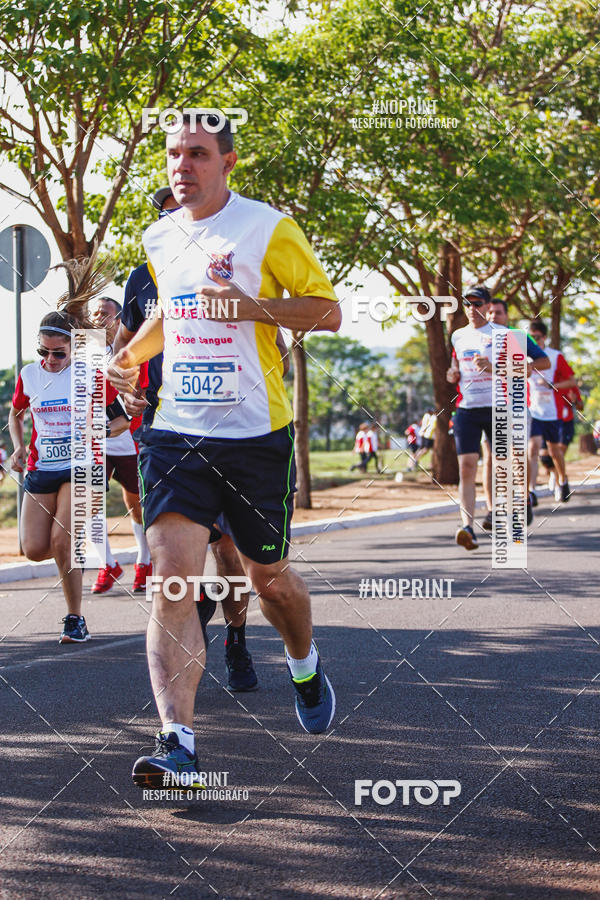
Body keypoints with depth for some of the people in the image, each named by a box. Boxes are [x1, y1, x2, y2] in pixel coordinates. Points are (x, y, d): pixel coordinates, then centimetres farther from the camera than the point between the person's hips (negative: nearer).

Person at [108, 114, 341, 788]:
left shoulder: (268, 228, -5)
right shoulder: (158, 239, 11)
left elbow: (327, 311, -5)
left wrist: (254, 306, -19)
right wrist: (128, 357, 14)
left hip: (256, 434, -3)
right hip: (175, 431, 3)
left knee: (268, 577, 12)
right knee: (172, 575, -14)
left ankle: (305, 666, 45)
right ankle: (177, 742, -19)